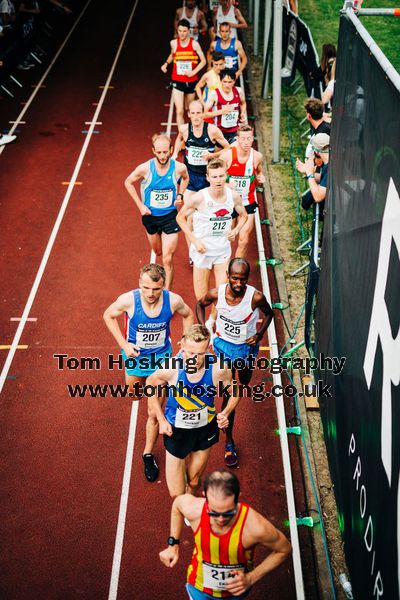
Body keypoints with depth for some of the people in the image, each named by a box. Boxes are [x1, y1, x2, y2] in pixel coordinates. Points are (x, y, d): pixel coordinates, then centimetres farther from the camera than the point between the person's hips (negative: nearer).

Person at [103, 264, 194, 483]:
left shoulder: (173, 300, -24)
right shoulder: (128, 300, -27)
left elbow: (187, 315, 1)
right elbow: (108, 315, -6)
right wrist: (123, 344, -14)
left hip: (161, 357, 0)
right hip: (134, 354, 0)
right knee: (134, 394, 26)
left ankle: (148, 454, 23)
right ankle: (138, 384, 64)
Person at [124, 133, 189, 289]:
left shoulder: (179, 168, -17)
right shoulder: (145, 168, -20)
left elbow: (185, 179, 10)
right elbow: (128, 182, -1)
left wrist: (180, 195, -5)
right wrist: (140, 205, -5)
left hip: (170, 217, -1)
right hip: (150, 216, 1)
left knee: (167, 259, -8)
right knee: (157, 252, 23)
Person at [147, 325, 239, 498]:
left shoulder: (218, 369, -26)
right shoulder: (171, 369, -29)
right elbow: (151, 384, -6)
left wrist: (225, 413, -24)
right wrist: (161, 420, -10)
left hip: (205, 430, 1)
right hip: (176, 431, -1)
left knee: (194, 481, 22)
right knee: (176, 494, 3)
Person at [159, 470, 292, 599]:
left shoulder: (256, 528, -38)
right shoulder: (193, 509, -32)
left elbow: (284, 550, -17)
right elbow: (178, 503, -5)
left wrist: (251, 578, -23)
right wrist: (173, 544, -6)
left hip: (237, 589, 0)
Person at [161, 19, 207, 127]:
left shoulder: (194, 44, -7)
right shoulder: (173, 43, -3)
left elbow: (203, 61, -2)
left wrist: (194, 71, -13)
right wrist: (166, 63, 5)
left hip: (191, 81, 0)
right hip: (177, 81, 0)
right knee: (179, 111, -12)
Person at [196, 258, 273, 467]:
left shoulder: (256, 297, -28)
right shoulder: (216, 294, -24)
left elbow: (269, 313, -5)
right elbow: (200, 304, -1)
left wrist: (259, 334, -18)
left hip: (247, 346, 1)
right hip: (223, 344, -1)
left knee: (244, 382, 28)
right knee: (228, 394, 0)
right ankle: (229, 441, 14)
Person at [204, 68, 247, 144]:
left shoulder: (239, 91, -3)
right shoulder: (214, 94, -15)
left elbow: (243, 103, 21)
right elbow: (205, 114, -14)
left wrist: (243, 114, 1)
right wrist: (221, 111, -25)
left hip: (236, 131, 2)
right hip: (220, 132, -2)